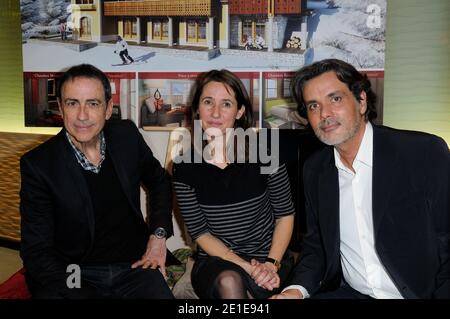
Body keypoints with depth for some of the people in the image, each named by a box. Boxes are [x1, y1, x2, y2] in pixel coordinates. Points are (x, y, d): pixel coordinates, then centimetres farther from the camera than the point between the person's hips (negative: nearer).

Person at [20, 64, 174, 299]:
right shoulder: (38, 165, -9)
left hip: (134, 266, 2)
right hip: (74, 274, -1)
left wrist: (159, 235, 6)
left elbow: (159, 182, 18)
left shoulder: (127, 135, 0)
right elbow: (36, 250, -7)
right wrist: (77, 292, -20)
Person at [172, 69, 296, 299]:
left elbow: (286, 215, 1)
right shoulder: (184, 167, -5)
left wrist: (271, 264, -12)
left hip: (268, 257, 0)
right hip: (216, 261, 0)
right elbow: (200, 233, -3)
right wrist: (248, 268, -14)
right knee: (228, 281, -34)